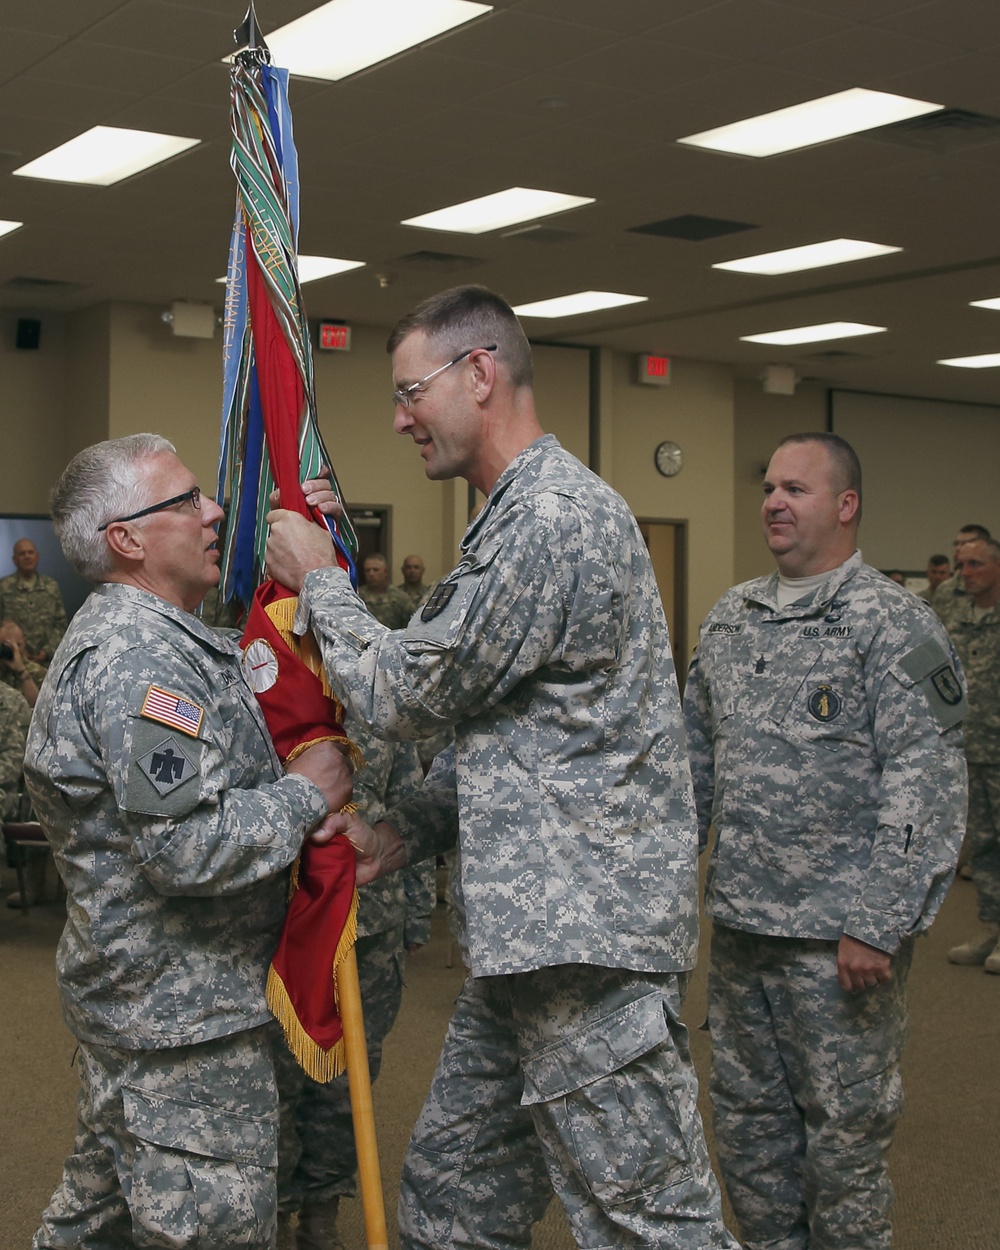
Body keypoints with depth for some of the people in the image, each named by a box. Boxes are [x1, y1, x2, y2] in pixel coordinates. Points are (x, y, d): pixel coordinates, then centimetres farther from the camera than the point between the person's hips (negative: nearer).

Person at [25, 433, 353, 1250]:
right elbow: (188, 845, -28)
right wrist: (305, 793, -15)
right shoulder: (139, 658, -21)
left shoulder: (132, 636, 15)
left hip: (142, 993, 11)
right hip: (182, 1015, -11)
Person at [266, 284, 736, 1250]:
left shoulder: (552, 520, -16)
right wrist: (407, 831, 15)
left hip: (586, 932, -10)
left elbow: (406, 696, -12)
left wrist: (317, 582, 4)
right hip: (532, 930, 10)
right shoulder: (523, 513, 19)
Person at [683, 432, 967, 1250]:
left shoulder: (893, 624, -10)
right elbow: (698, 759, 17)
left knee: (844, 1122, 5)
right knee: (746, 1112, 16)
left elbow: (928, 790, -15)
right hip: (740, 922, 7)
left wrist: (878, 926, -19)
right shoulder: (732, 617, 11)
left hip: (838, 935, -6)